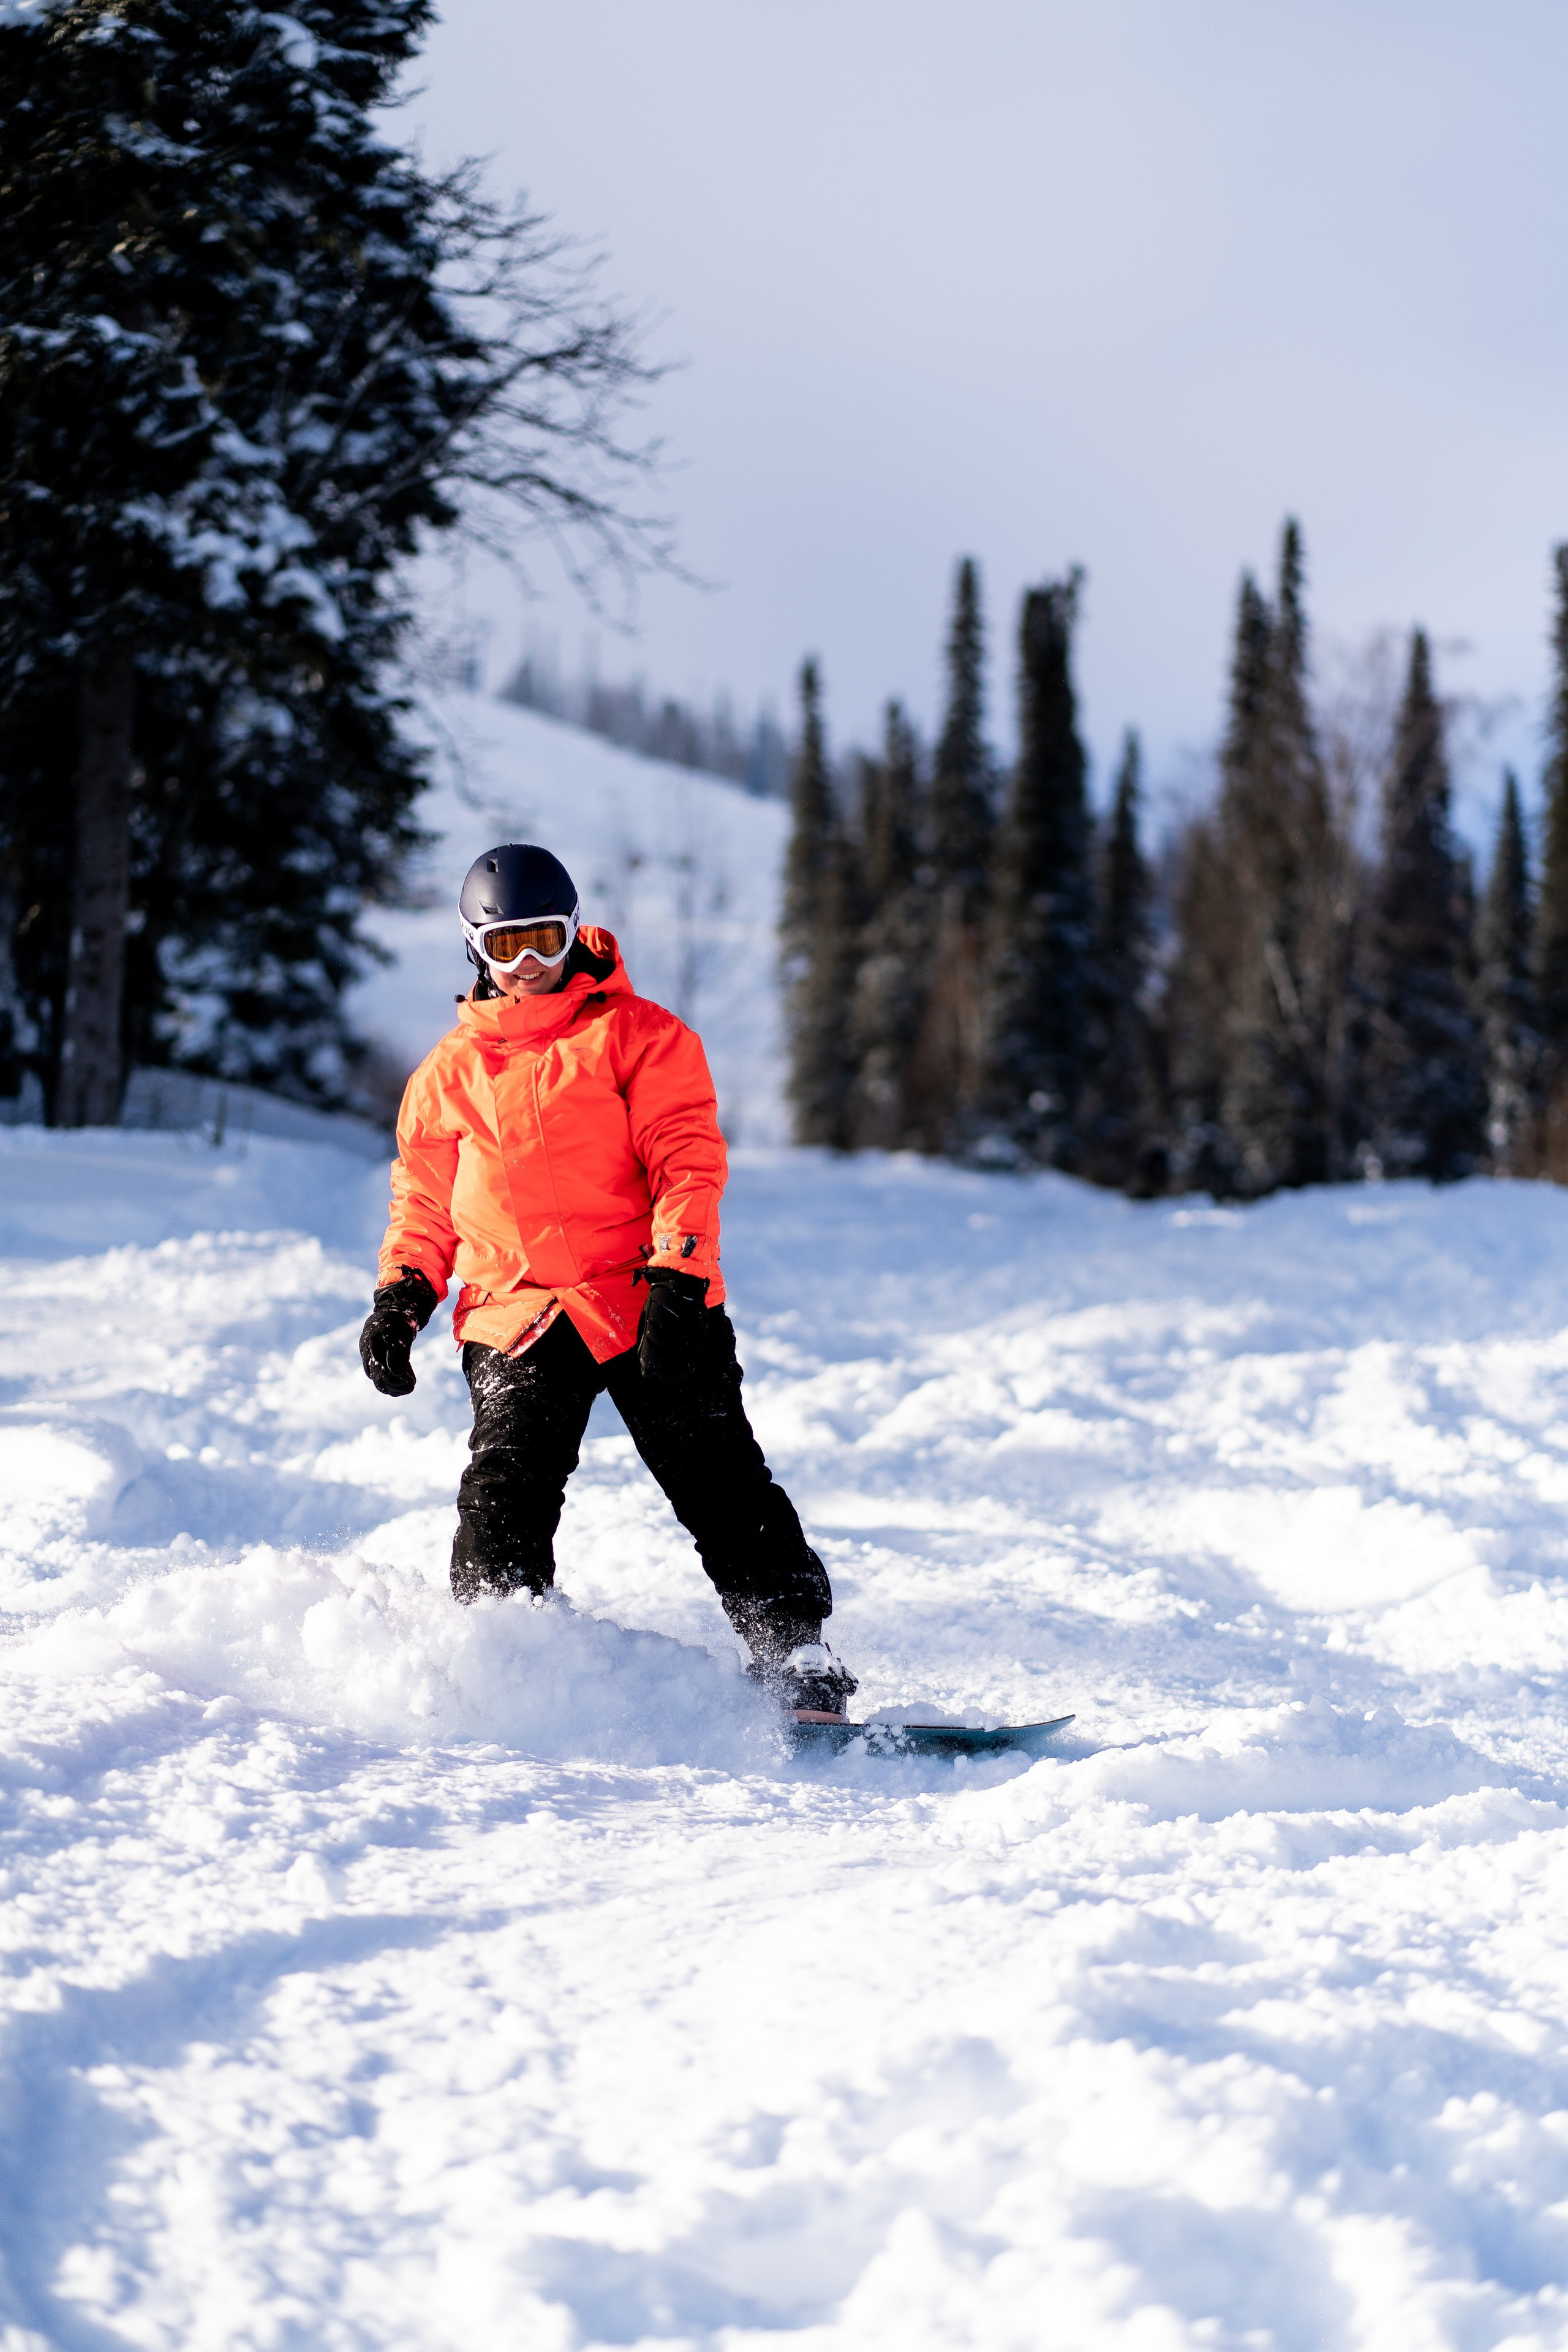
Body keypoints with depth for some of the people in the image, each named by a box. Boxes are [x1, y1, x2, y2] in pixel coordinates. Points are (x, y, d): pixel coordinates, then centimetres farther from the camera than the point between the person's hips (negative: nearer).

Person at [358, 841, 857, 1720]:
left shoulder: (637, 1035, 5)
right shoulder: (450, 1072, 18)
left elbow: (689, 1160, -3)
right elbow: (424, 1200, 25)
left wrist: (678, 1280, -16)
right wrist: (403, 1295, 8)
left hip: (655, 1304, -2)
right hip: (519, 1312, 2)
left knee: (720, 1481, -7)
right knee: (506, 1492, -16)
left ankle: (793, 1650, -4)